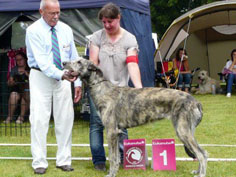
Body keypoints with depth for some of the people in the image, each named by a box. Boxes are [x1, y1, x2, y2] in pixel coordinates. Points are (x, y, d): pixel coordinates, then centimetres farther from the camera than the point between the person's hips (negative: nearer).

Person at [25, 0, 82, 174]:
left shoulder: (66, 29, 4)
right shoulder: (33, 31, -10)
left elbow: (74, 57, 7)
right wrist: (60, 74, -33)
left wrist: (78, 82, 1)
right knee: (39, 120, -6)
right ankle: (39, 162, 1)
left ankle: (64, 160, 12)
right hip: (41, 77, -4)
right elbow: (42, 60, -20)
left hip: (63, 77, 4)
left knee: (65, 118, 4)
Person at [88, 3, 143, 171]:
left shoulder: (129, 39, 0)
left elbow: (132, 64, -12)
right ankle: (99, 160, 6)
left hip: (120, 88, -1)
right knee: (97, 123, -1)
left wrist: (139, 87, -26)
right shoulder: (97, 37, 3)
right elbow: (93, 63, 0)